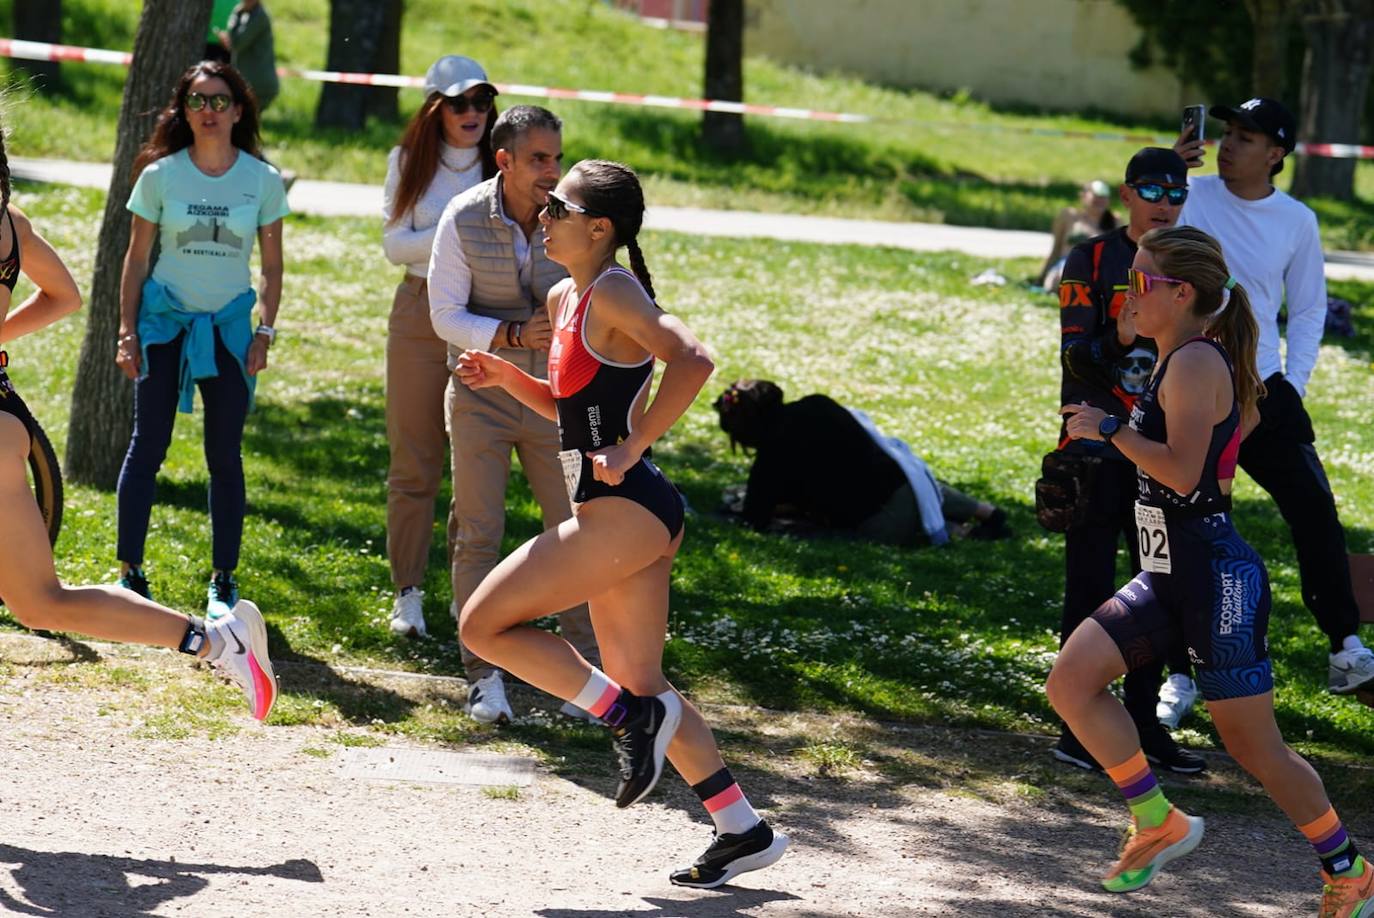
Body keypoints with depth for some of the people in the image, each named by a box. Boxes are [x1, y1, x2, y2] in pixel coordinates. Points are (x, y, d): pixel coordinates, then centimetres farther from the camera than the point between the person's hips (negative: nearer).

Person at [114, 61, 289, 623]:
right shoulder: (160, 175, -3)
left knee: (225, 456, 3)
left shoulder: (263, 180, -1)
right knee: (148, 447, -2)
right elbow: (137, 258, 3)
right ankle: (130, 572, 4)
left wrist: (264, 334, -3)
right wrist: (126, 331, -2)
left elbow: (273, 267, 5)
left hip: (229, 326, 1)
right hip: (164, 321, 0)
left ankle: (224, 581, 10)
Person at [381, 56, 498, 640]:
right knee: (414, 462, 1)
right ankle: (408, 591, 7)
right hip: (420, 313, 0)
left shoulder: (502, 169, 5)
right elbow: (395, 245, -1)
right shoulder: (408, 163, 6)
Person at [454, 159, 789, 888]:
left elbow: (691, 362, -28)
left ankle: (632, 718, -1)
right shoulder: (563, 300, 15)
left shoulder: (613, 293, -13)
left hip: (627, 510, -10)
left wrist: (630, 450, -24)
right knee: (639, 685, 13)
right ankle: (743, 831, 18)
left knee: (485, 623, -6)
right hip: (619, 514, 10)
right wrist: (507, 377, 10)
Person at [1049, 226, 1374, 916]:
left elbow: (1182, 472, -27)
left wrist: (1109, 429, -16)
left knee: (1253, 748, 0)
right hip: (1168, 575, 9)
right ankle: (1159, 823, 4)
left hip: (1216, 575, -9)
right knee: (1071, 683, -6)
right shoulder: (1174, 365, 12)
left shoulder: (1197, 363, -16)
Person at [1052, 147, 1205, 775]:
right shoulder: (1092, 261, -3)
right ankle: (1079, 729, -1)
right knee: (1091, 591, -4)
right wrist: (1119, 340, -27)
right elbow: (1075, 358, -11)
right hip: (1096, 450, -4)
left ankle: (1144, 722, 15)